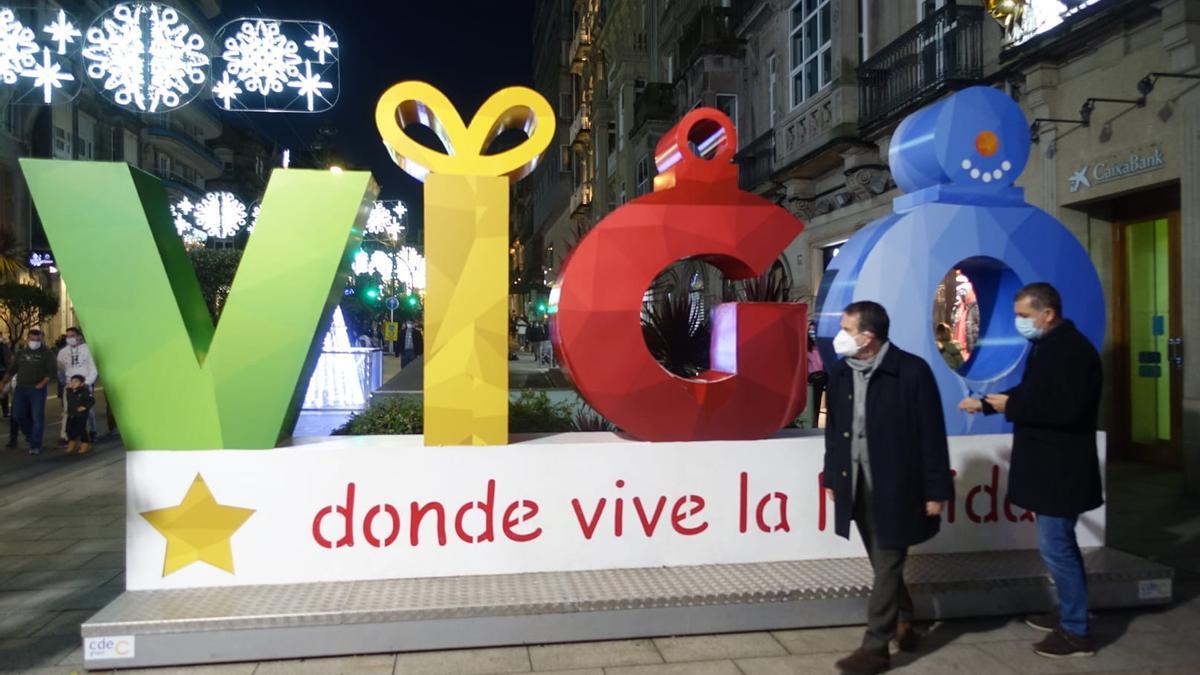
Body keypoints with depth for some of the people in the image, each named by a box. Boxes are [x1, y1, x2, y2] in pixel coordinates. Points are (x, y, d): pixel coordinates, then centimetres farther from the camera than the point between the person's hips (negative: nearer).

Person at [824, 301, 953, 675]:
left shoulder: (912, 370, -15)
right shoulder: (840, 371, 1)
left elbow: (932, 433, -12)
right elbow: (833, 427, 10)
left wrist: (936, 490, -11)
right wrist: (832, 477, 12)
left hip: (895, 486, -5)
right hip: (857, 484, 6)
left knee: (887, 566, 1)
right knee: (883, 563, 18)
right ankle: (903, 623, 38)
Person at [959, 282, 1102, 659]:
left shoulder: (1072, 350, -20)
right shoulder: (1048, 346, 11)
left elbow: (1067, 408, -30)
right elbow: (1034, 395, 20)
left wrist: (1011, 407, -21)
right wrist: (987, 403, 10)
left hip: (1061, 469, -10)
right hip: (1049, 465, 10)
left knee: (1055, 547, -4)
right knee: (1060, 544, 19)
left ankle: (1077, 632, 7)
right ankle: (1069, 614, 32)